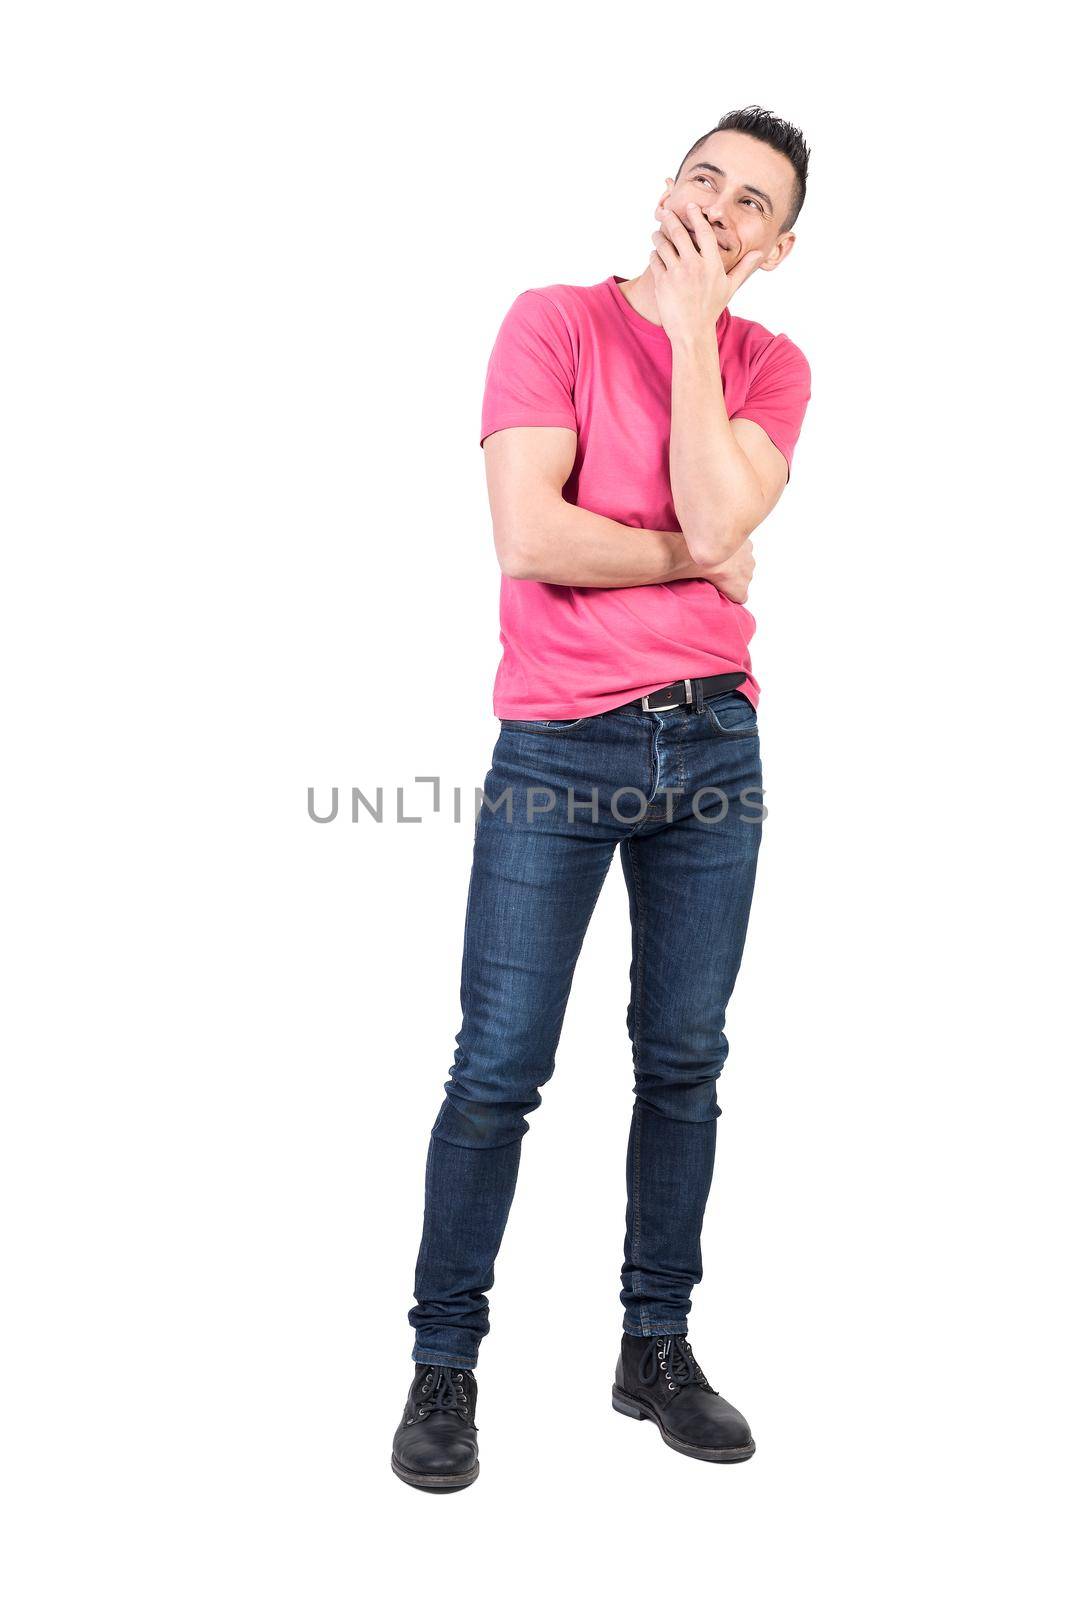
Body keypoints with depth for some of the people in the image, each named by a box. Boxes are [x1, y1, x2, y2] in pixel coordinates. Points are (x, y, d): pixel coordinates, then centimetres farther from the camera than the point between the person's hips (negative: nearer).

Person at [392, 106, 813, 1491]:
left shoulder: (771, 366, 8)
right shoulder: (557, 321, -1)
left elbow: (716, 516, -13)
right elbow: (528, 538, -15)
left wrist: (693, 331, -9)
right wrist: (697, 559, -5)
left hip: (714, 745, 4)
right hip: (558, 751, -3)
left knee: (684, 1066, 10)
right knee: (498, 1071, -2)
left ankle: (658, 1349, 25)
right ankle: (444, 1363, 14)